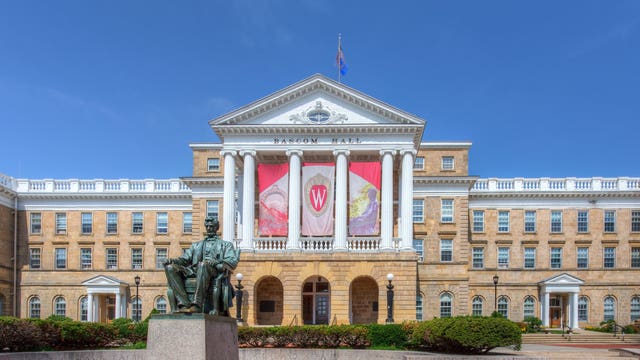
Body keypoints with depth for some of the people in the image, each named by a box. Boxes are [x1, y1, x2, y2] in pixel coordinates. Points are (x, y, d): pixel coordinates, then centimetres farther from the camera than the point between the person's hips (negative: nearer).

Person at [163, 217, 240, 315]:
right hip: (195, 272, 4)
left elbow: (233, 261, 5)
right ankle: (184, 304, -36)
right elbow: (185, 259, 21)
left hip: (215, 272, -4)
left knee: (203, 264, -41)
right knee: (170, 267, -23)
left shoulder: (226, 245, 23)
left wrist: (216, 263, -16)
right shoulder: (196, 245, 35)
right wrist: (172, 260, -2)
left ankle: (196, 305, -46)